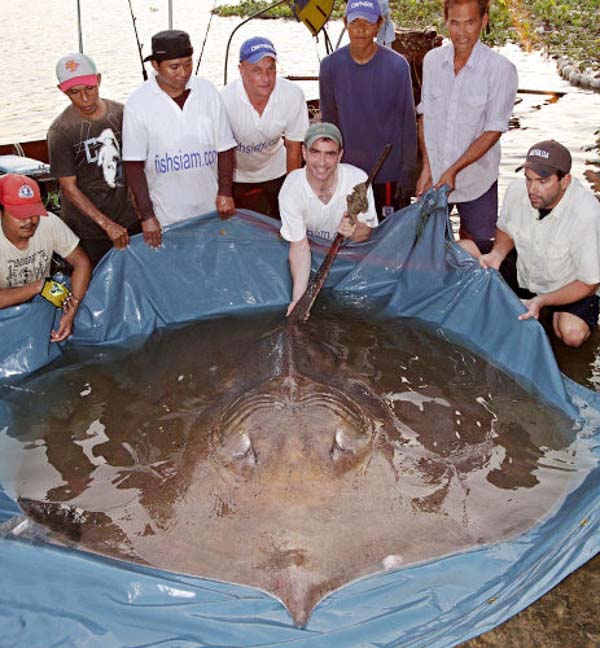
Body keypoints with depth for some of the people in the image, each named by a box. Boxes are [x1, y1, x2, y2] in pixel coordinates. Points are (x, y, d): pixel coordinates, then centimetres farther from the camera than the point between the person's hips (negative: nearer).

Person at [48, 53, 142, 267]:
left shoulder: (121, 113, -2)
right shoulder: (60, 131, -14)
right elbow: (69, 188, -13)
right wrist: (107, 224, -19)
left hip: (130, 219, 4)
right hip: (88, 229, -3)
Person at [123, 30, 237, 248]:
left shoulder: (208, 92, 0)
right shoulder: (138, 102, -8)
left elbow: (225, 148, 5)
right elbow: (134, 165, -7)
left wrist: (225, 192, -5)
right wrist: (147, 215, -11)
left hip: (210, 208, 2)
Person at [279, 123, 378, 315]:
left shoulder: (358, 180, -25)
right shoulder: (291, 189, -26)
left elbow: (366, 231, -13)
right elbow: (299, 245, -23)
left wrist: (353, 230, -39)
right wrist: (299, 298, -32)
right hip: (312, 253, 0)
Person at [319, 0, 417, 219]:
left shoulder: (397, 65, -9)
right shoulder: (330, 65, -3)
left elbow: (408, 121, -4)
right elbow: (328, 121, 6)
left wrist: (408, 171, -5)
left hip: (390, 172, -2)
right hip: (347, 171, 2)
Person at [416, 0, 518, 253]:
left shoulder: (501, 69, -15)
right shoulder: (432, 60, -2)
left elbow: (494, 131, -13)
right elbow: (425, 115, 4)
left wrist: (454, 171, -17)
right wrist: (427, 168, -4)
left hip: (476, 179, -3)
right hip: (433, 176, 3)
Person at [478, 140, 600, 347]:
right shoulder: (517, 191, -20)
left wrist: (541, 301, -33)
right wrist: (496, 254, -19)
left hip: (568, 286, -4)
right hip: (523, 272, 4)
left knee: (573, 334, -27)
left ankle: (558, 312, 8)